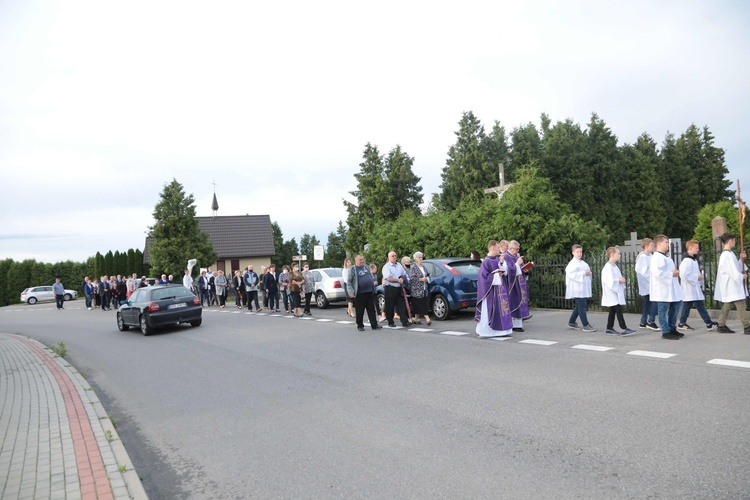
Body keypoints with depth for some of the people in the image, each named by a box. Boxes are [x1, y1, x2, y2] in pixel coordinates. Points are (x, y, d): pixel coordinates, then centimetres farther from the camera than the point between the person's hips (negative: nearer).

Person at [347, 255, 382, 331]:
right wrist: (351, 292, -16)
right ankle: (360, 326, 14)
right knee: (359, 311, 2)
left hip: (369, 292, 5)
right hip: (359, 293, -5)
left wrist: (373, 281, 13)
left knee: (371, 309, 5)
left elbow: (371, 276, 27)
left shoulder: (366, 267, 14)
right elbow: (349, 282, -8)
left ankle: (374, 325, 9)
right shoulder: (352, 269, -4)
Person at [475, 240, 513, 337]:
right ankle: (483, 331, 5)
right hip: (490, 289, -7)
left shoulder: (498, 259, 8)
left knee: (500, 309, 9)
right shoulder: (486, 261, -13)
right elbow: (484, 276, -16)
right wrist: (496, 275, -11)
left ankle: (499, 330, 16)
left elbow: (504, 271, 7)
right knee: (488, 310, -3)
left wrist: (502, 262, -8)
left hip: (500, 288, 8)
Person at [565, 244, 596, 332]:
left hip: (584, 288, 9)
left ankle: (571, 322, 26)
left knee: (579, 306, 14)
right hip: (577, 289, -9)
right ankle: (585, 325, -4)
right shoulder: (572, 263, -9)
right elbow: (571, 274, -20)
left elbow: (588, 271, 25)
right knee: (582, 306, -7)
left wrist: (589, 273, 2)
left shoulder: (583, 263, 17)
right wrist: (583, 273, -19)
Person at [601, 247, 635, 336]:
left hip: (616, 292, 10)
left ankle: (609, 328, 16)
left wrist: (621, 280, 4)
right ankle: (624, 329, -13)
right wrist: (619, 280, -13)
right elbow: (610, 281, -23)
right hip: (612, 293, -10)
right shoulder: (608, 267, -16)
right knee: (619, 310, -12)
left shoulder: (614, 266, 17)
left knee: (613, 311, 11)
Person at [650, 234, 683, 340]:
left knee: (675, 307, 16)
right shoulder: (657, 257, -16)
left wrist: (675, 272, 8)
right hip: (662, 289, -11)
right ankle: (666, 332, 3)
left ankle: (672, 328, 28)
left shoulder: (665, 256, 18)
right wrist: (672, 274, -17)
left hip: (671, 287, 11)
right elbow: (658, 272, -27)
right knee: (663, 310, -3)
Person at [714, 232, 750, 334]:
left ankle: (722, 326, 13)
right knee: (740, 306, -7)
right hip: (732, 286, -11)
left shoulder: (725, 254, 15)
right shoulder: (728, 255, -17)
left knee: (727, 306, 11)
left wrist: (741, 260, 6)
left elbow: (736, 267, 18)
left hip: (729, 287, 11)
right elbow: (733, 272, -21)